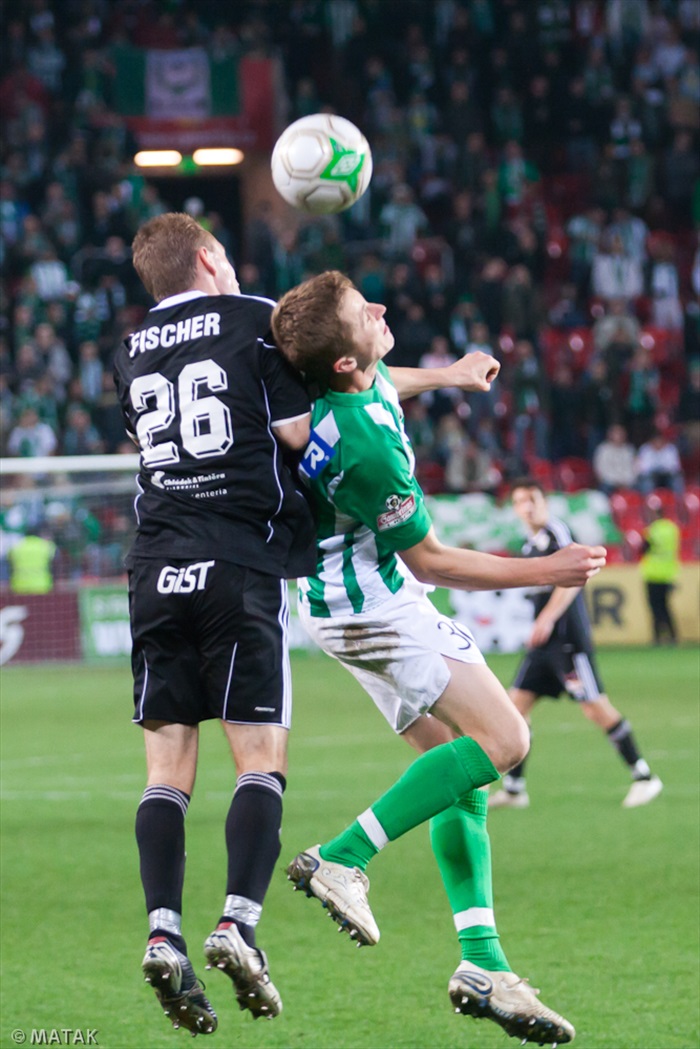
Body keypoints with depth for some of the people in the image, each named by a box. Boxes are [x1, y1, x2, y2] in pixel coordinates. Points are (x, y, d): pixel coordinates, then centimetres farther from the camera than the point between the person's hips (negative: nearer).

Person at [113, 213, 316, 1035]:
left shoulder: (130, 351, 17)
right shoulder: (254, 320, 2)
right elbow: (301, 432, -4)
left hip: (156, 567, 4)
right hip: (243, 565, -4)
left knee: (167, 762, 2)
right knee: (262, 757, -2)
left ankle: (162, 932, -12)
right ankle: (237, 923, -17)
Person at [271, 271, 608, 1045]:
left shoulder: (342, 382, -4)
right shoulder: (366, 444, -30)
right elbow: (429, 561, -18)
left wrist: (443, 375, 36)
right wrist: (548, 572, -11)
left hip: (341, 596, 10)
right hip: (370, 601, -10)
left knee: (457, 765, 6)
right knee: (501, 739, -12)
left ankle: (482, 961, 0)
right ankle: (342, 860, -13)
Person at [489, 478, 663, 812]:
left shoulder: (556, 531, -9)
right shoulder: (531, 543, 18)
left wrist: (548, 618, -28)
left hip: (568, 638, -9)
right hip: (544, 642, 9)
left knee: (595, 707, -9)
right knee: (517, 703, 3)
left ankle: (643, 777, 1)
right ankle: (513, 789, 7)